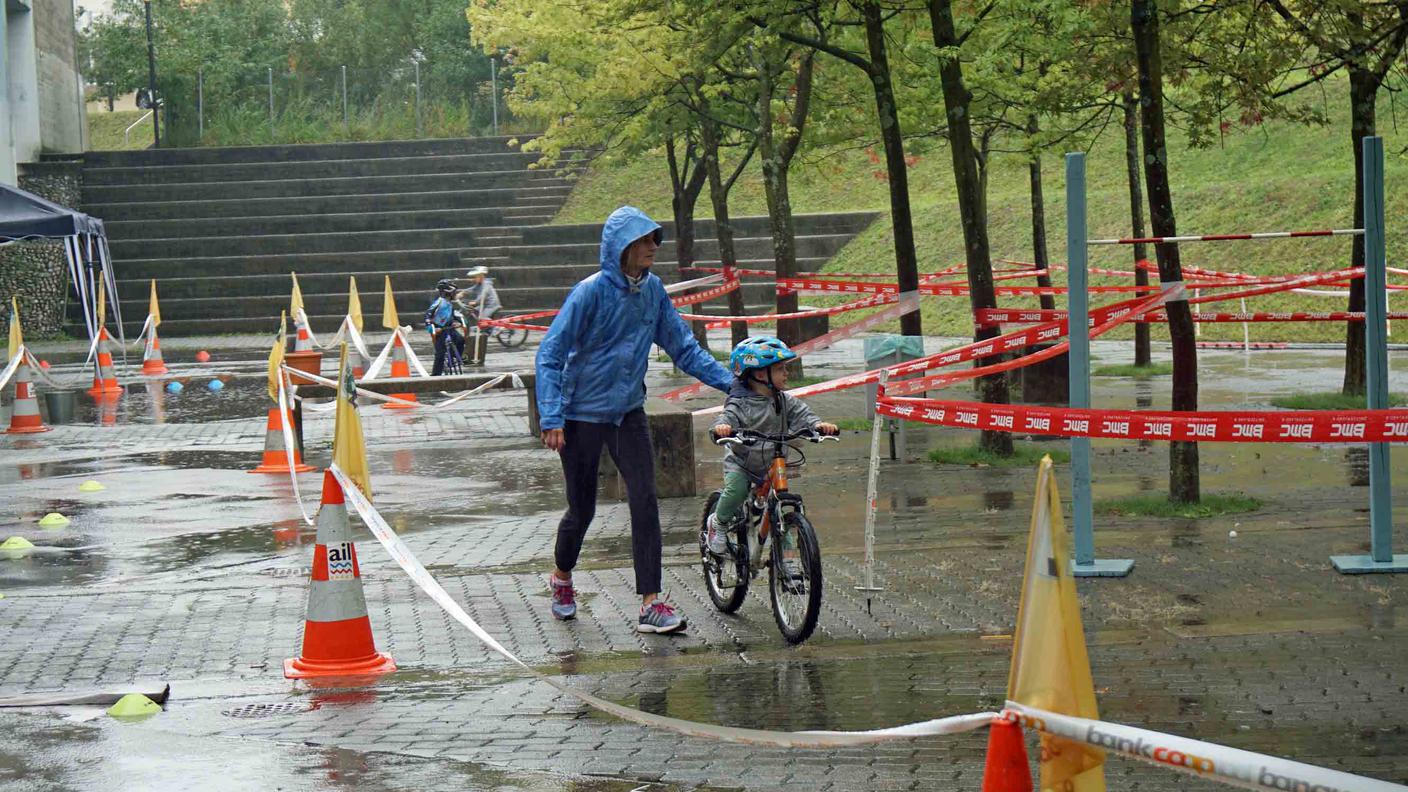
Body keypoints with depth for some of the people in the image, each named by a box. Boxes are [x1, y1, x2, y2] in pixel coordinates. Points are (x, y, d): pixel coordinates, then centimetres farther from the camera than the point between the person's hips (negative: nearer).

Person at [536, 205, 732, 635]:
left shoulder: (652, 290, -1)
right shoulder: (591, 292, -18)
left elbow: (683, 346, 7)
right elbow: (550, 354, -16)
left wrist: (728, 380, -4)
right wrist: (552, 418, -23)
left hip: (628, 412, 4)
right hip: (582, 414, -4)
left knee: (645, 501, -8)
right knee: (582, 509, 7)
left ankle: (651, 603, -8)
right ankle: (562, 576, 37)